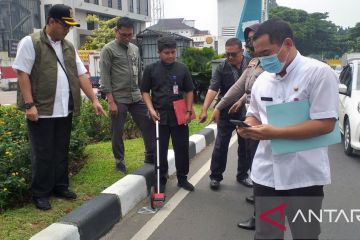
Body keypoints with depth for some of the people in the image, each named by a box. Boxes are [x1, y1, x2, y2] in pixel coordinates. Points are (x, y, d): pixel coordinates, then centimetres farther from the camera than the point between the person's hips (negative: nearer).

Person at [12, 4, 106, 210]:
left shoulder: (69, 47, 13)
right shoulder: (31, 43, -5)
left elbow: (82, 74, 11)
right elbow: (22, 73, -9)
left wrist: (94, 100, 3)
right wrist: (29, 104, -16)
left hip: (65, 110, 6)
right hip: (42, 110, -6)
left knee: (61, 152, 14)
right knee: (43, 154, 2)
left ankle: (60, 186, 28)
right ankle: (40, 194, 15)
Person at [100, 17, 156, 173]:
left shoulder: (135, 49, 13)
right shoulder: (108, 50, -5)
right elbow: (105, 77, -10)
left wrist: (143, 92, 14)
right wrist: (111, 101, -15)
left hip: (136, 97, 5)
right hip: (118, 99, -5)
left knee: (149, 126, 3)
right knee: (117, 133, 4)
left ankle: (151, 156, 17)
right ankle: (119, 163, 19)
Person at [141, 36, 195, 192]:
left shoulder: (182, 69, 4)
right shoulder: (151, 69, 0)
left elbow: (189, 91, 8)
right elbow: (145, 91, 3)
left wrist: (189, 111, -1)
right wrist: (151, 109, -10)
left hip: (179, 116, 1)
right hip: (159, 117, -1)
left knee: (182, 148, 8)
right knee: (160, 151, 7)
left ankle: (182, 178, 23)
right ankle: (161, 180, 20)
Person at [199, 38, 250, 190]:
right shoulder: (222, 68, -6)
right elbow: (213, 89, -15)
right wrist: (204, 110, -26)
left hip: (246, 112, 2)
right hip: (226, 112, -2)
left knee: (245, 145, 12)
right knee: (220, 145, 4)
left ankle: (242, 175, 29)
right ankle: (215, 176, 18)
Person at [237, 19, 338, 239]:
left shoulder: (319, 73, -11)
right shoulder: (262, 79, 8)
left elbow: (325, 124, -16)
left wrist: (275, 133, -22)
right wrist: (248, 127, -6)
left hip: (304, 177, -5)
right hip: (266, 173, 5)